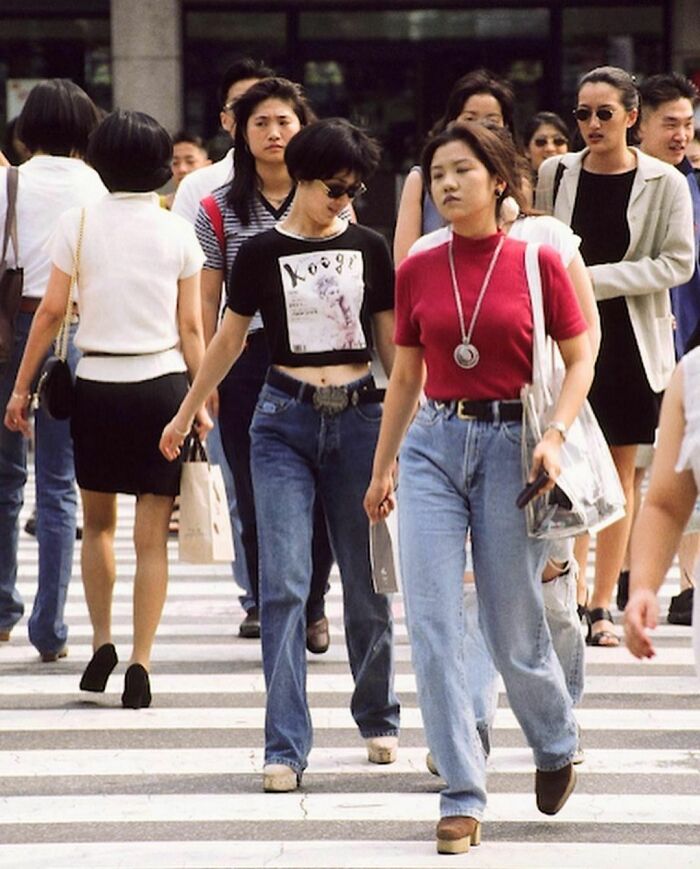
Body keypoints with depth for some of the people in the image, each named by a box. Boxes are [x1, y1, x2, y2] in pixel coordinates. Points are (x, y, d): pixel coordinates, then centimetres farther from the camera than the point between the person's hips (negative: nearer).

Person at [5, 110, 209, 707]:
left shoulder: (79, 224, -1)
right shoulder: (177, 232, 1)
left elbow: (51, 311, -2)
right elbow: (190, 328, 1)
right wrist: (202, 400, 8)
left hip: (97, 385, 0)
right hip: (162, 384, 0)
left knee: (98, 523, 19)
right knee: (152, 536, 2)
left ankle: (102, 641, 10)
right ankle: (139, 665, -4)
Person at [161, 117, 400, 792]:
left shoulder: (369, 249, 6)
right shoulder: (262, 254, 1)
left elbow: (391, 341, 12)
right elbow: (228, 340, 12)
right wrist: (185, 414, 18)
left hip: (359, 418, 2)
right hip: (285, 421, -2)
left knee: (367, 583, 8)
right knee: (284, 583, -10)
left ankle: (378, 719, 29)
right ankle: (285, 748, -10)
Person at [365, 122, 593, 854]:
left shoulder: (538, 262, -4)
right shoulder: (417, 273, 5)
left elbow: (579, 361, 1)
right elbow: (405, 376, 13)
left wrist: (556, 434, -14)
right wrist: (380, 470, 15)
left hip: (509, 444, -3)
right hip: (433, 444, 3)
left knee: (514, 632, 5)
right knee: (432, 627, -5)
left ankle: (557, 748, 36)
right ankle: (462, 796, 1)